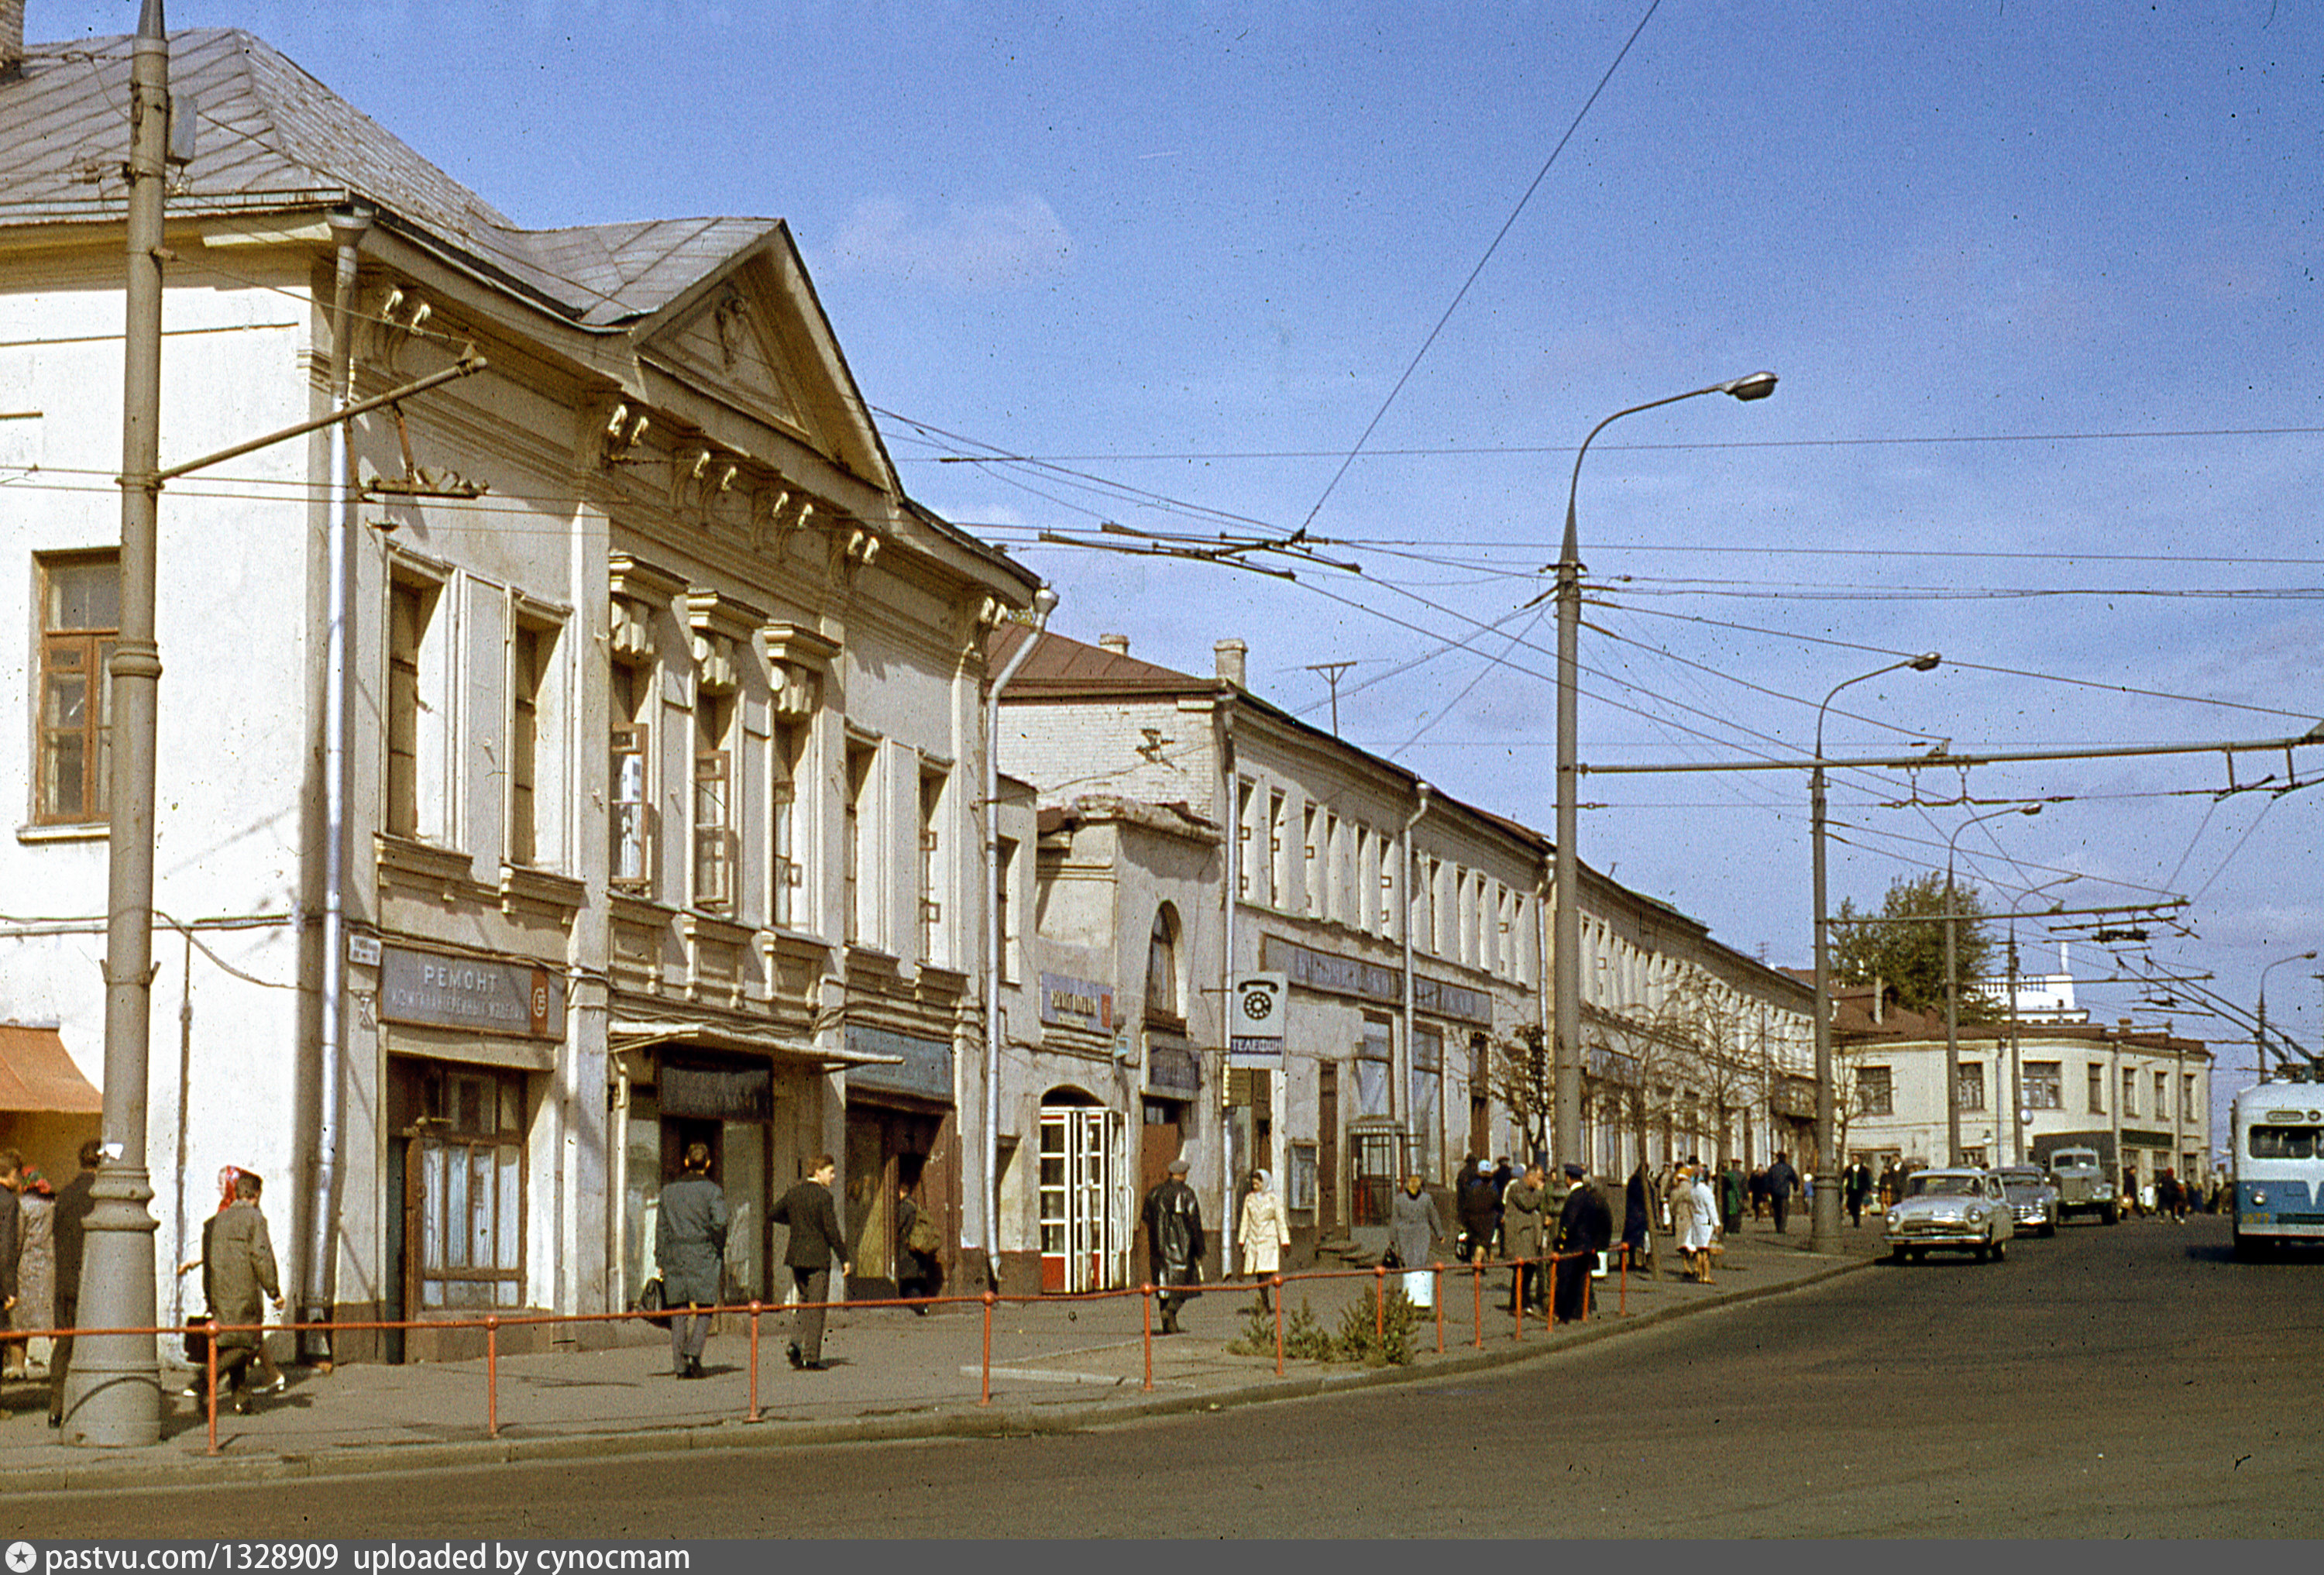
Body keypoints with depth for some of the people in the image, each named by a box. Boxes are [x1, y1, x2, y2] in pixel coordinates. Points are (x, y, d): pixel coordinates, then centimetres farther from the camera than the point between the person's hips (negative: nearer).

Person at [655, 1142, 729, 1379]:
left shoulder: (669, 1191, 9)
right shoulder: (713, 1190, -4)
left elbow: (662, 1228, 9)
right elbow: (720, 1221, -16)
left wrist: (660, 1261, 12)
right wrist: (719, 1247, 0)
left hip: (675, 1254, 3)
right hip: (704, 1255, -3)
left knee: (678, 1313, 6)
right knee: (704, 1310, 5)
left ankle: (679, 1365, 2)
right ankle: (693, 1353, -14)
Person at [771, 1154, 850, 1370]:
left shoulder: (794, 1193, 6)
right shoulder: (824, 1197, -13)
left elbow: (773, 1214, 15)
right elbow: (832, 1232, -15)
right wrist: (844, 1259, -10)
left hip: (796, 1256, 6)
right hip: (818, 1258, -6)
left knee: (805, 1301, 21)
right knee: (816, 1308, 1)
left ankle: (795, 1343, 2)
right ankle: (811, 1358, 3)